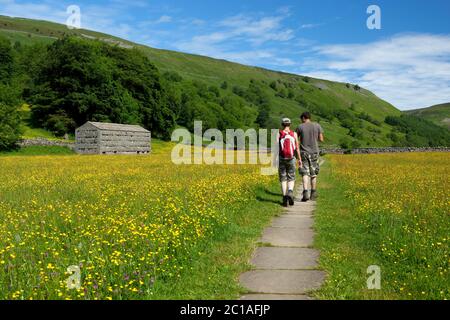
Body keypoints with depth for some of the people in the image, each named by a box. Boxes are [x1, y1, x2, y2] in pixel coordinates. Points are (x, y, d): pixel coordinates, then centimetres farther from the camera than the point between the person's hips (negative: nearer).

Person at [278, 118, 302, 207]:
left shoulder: (278, 134, -1)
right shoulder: (294, 134, 1)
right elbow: (297, 148, 0)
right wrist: (299, 159, 7)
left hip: (282, 159, 0)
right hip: (291, 159, 0)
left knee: (283, 179, 9)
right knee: (291, 179, 9)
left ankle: (285, 197, 1)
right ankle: (290, 192, -17)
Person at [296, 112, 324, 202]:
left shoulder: (300, 127, -5)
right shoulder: (317, 126, 1)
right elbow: (321, 139, 2)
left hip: (304, 152, -2)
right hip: (314, 152, 2)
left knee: (305, 173, -2)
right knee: (313, 174, 14)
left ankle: (305, 192, -19)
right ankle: (313, 193, 23)